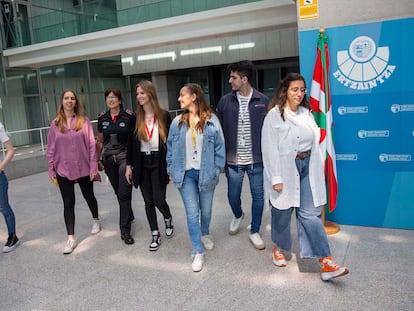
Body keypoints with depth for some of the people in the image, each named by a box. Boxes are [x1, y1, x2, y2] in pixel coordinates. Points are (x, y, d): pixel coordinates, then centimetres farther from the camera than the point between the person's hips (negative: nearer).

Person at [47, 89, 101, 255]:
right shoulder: (55, 124, 1)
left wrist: (93, 166, -9)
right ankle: (71, 238, 8)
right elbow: (51, 149, 4)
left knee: (89, 196, 17)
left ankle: (96, 220, 43)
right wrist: (51, 170, 3)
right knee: (68, 203, 2)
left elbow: (91, 145, -5)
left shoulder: (84, 121, -4)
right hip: (63, 170, 1)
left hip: (84, 168, -1)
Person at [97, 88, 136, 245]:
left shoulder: (129, 116, -7)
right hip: (108, 158, 4)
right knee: (118, 192, 14)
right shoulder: (102, 118, 5)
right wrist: (98, 159, 14)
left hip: (125, 157, -4)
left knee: (124, 193, -9)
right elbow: (99, 140, 14)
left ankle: (125, 230, -1)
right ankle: (129, 216, 38)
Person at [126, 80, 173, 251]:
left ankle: (168, 218, 31)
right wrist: (129, 165, 3)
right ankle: (155, 234, 24)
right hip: (142, 165, 3)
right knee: (148, 201, 9)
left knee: (159, 200, -3)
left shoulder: (164, 115, -4)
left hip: (158, 164, -2)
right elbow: (131, 143, 6)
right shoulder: (135, 117, 2)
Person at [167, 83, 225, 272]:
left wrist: (217, 170, -6)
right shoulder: (177, 122, 0)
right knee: (192, 213, -2)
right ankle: (198, 252, 9)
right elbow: (170, 148, 6)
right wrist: (172, 171, 3)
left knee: (206, 210, 17)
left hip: (206, 173, -1)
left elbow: (219, 147, -4)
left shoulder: (211, 120, -7)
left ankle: (205, 235, 47)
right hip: (186, 174, 1)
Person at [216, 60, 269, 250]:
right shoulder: (225, 101, 0)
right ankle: (238, 215, 47)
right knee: (233, 195, 13)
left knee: (258, 196, 8)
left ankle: (254, 232, 28)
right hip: (233, 160, 1)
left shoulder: (263, 101, -4)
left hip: (257, 160, -1)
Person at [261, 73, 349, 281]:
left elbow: (315, 142, 11)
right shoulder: (275, 115, -7)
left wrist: (318, 168, 8)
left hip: (307, 167, 4)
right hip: (285, 169, -4)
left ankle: (326, 263, 2)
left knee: (311, 213, 2)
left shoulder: (306, 113, 10)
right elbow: (270, 149, -11)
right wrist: (276, 178, -14)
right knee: (282, 213, 10)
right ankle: (279, 248, 35)